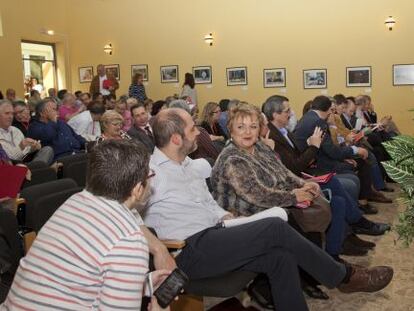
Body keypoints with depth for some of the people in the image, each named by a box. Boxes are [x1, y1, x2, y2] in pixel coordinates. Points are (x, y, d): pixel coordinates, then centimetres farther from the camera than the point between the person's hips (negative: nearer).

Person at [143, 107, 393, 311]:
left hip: (211, 236, 9)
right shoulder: (151, 171, -11)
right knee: (276, 228, -17)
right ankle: (344, 276, 1)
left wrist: (227, 218, 5)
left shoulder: (187, 163, 16)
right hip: (190, 252, -8)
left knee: (281, 256, -12)